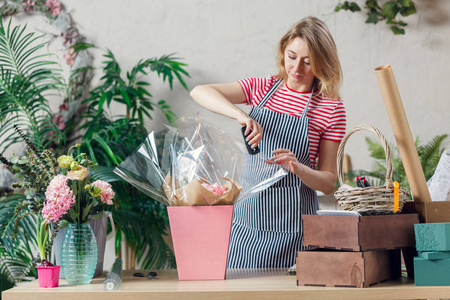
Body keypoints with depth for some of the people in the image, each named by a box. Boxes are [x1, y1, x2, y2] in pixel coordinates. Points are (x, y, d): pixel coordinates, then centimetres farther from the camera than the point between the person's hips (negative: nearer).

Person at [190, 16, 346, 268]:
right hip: (248, 217, 3)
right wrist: (241, 115, -22)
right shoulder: (262, 88, 7)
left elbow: (328, 183, -2)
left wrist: (297, 167, -22)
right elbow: (200, 92, -6)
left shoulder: (331, 108, -2)